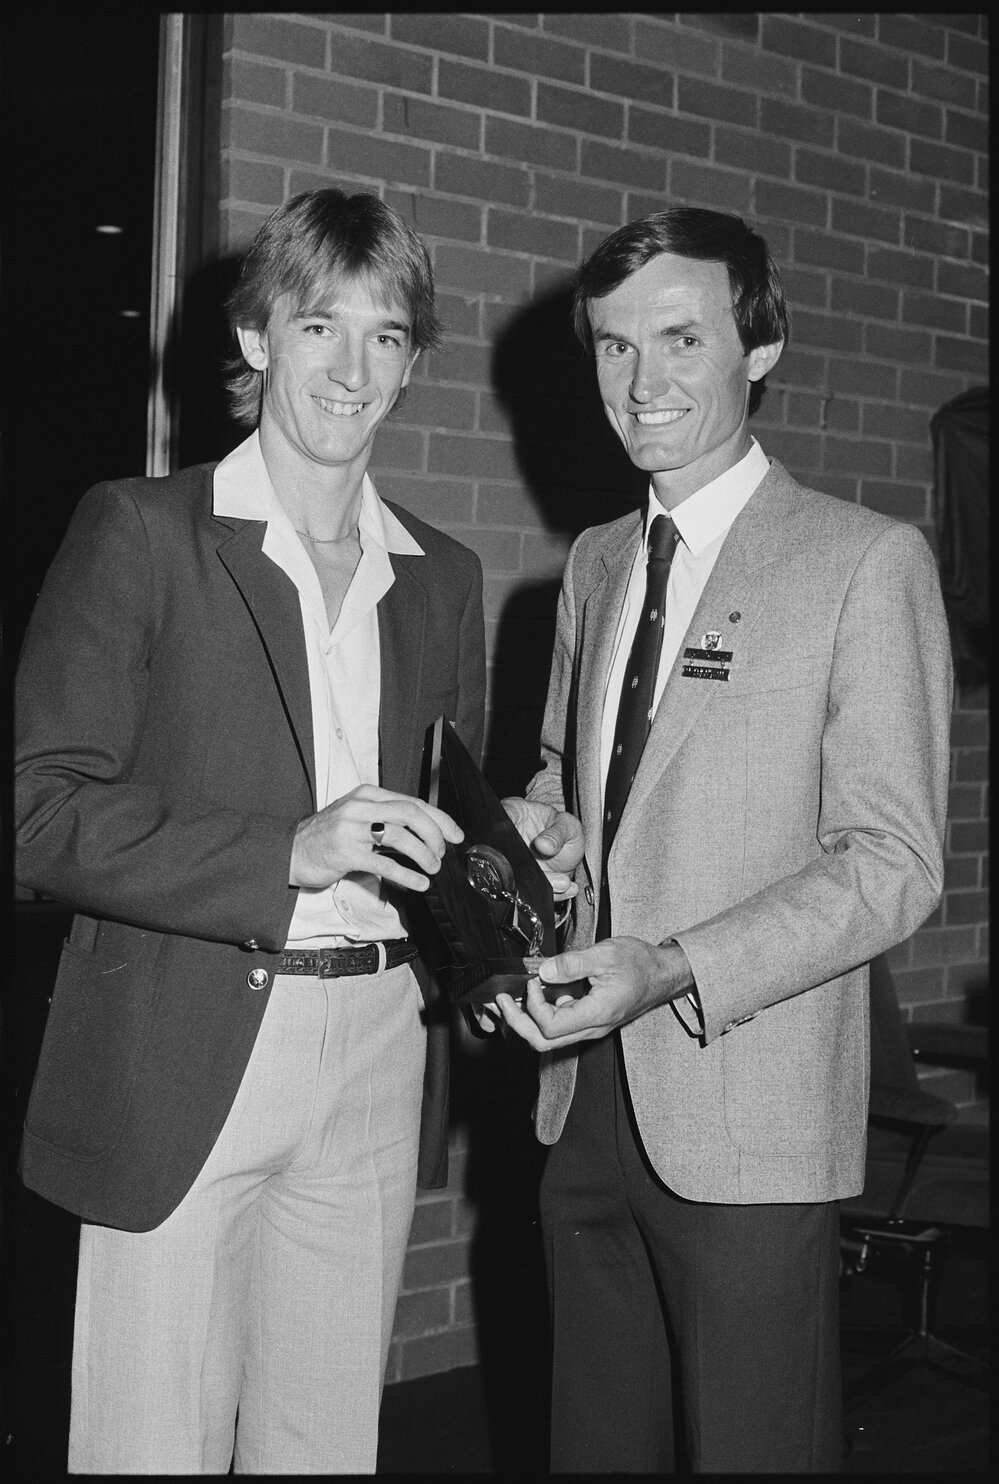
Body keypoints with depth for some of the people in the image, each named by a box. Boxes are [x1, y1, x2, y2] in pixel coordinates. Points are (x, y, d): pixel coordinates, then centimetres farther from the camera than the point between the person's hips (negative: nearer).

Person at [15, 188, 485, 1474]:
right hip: (180, 1066, -4)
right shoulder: (139, 532, -2)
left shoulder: (441, 575, 14)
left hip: (377, 1068, 5)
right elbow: (45, 812, -9)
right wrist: (289, 852, -20)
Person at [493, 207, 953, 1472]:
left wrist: (674, 968, -23)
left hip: (749, 1117, -6)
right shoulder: (594, 563, 14)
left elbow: (892, 863, -11)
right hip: (586, 1093, 6)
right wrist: (539, 826, -1)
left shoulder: (867, 563, -7)